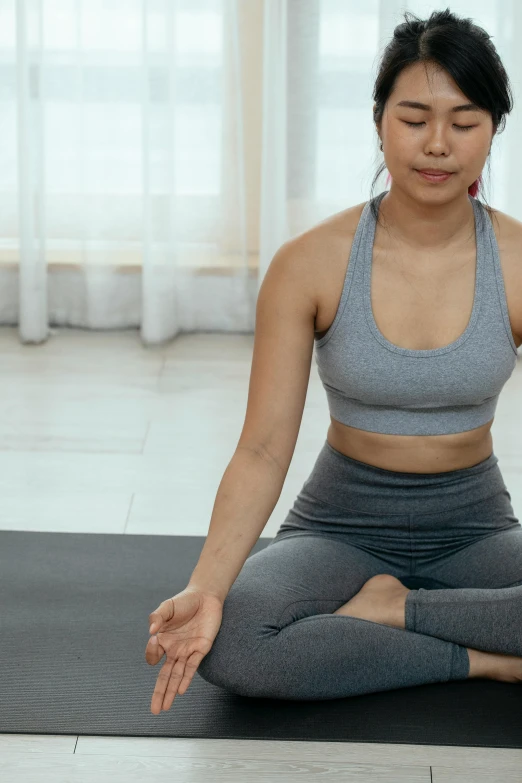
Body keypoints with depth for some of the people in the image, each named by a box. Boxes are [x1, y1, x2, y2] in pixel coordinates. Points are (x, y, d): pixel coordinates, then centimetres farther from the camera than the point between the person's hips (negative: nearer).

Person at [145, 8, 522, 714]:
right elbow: (263, 450, -13)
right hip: (343, 525, 0)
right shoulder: (312, 265, -11)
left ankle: (387, 609, -12)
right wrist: (206, 586, -29)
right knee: (226, 640, -33)